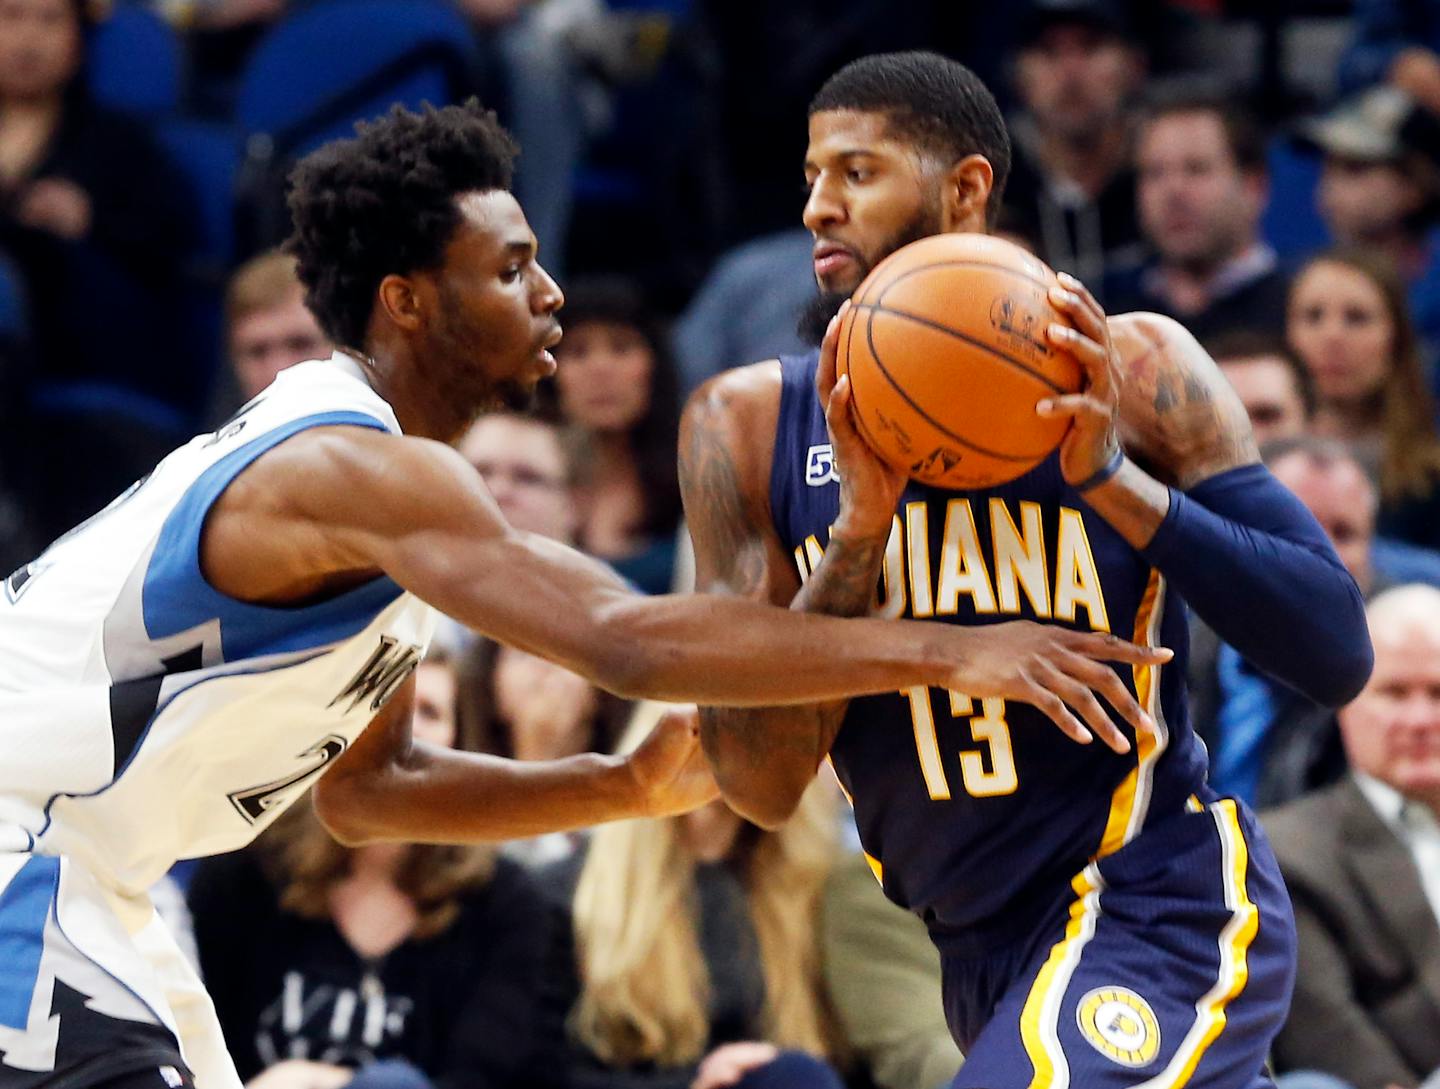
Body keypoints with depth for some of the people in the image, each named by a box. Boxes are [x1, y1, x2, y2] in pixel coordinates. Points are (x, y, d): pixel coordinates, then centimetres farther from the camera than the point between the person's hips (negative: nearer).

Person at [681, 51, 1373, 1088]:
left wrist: (1110, 476, -22)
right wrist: (861, 526, -19)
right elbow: (759, 784, -6)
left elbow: (1338, 655, -13)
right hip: (988, 958, 6)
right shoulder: (749, 428, 0)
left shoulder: (1132, 370, -7)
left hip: (1163, 912, -5)